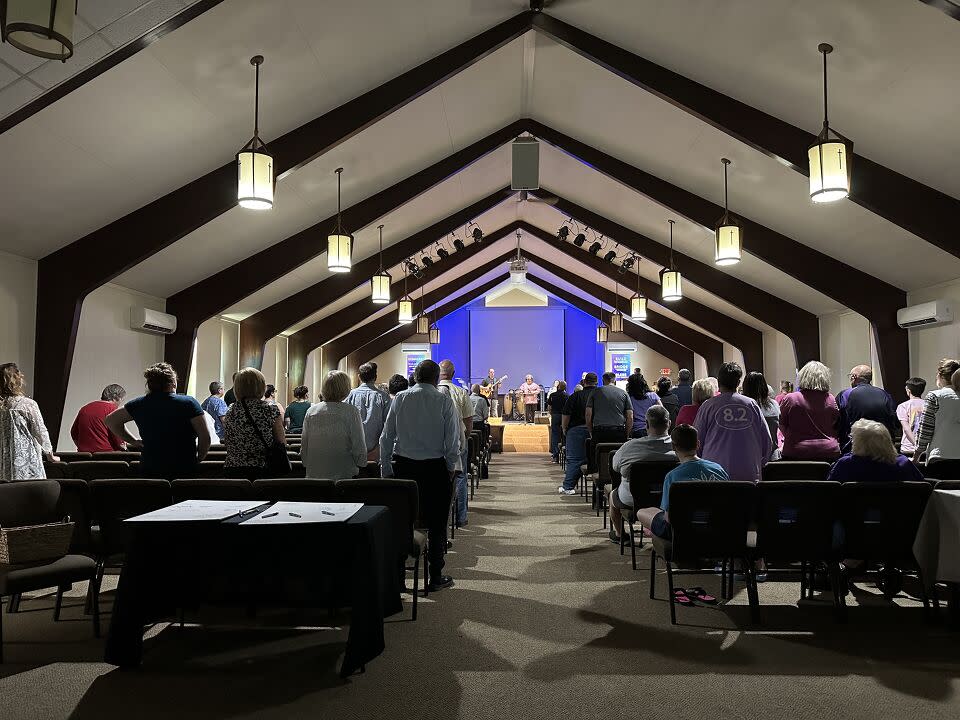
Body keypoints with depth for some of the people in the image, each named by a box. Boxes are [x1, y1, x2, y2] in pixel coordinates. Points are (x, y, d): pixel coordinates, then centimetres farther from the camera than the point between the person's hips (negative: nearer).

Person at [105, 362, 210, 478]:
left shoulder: (140, 404, 4)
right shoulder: (189, 403, -8)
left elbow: (110, 420, 15)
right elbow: (205, 437, -12)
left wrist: (133, 441, 14)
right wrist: (198, 459, 3)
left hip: (149, 470, 4)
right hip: (185, 471, -3)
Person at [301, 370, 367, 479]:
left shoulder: (311, 411, 2)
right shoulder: (351, 411, -10)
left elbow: (303, 446, 8)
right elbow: (359, 447, -10)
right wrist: (361, 464, 9)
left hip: (314, 474, 4)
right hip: (344, 474, -4)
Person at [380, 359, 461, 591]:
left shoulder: (399, 399, 1)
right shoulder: (444, 401, -7)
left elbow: (386, 437, 2)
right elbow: (452, 438, -7)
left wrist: (386, 470, 8)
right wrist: (452, 466, 7)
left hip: (403, 466, 2)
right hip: (434, 467, -2)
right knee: (436, 524, 9)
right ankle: (435, 577, 16)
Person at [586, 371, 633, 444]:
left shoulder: (595, 392, 12)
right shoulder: (623, 393, 13)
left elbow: (588, 415, 5)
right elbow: (630, 417, 7)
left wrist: (591, 433, 12)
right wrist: (626, 434, 14)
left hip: (599, 432, 0)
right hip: (619, 432, 1)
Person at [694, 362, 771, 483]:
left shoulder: (709, 406, -2)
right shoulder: (752, 405, 4)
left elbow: (697, 441, 4)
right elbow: (767, 442, 9)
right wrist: (758, 465, 23)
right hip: (749, 475, 2)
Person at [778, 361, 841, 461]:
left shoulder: (789, 399, -8)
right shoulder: (830, 400, -2)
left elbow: (782, 425, 4)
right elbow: (837, 427, 11)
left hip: (796, 453, -2)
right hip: (828, 452, 2)